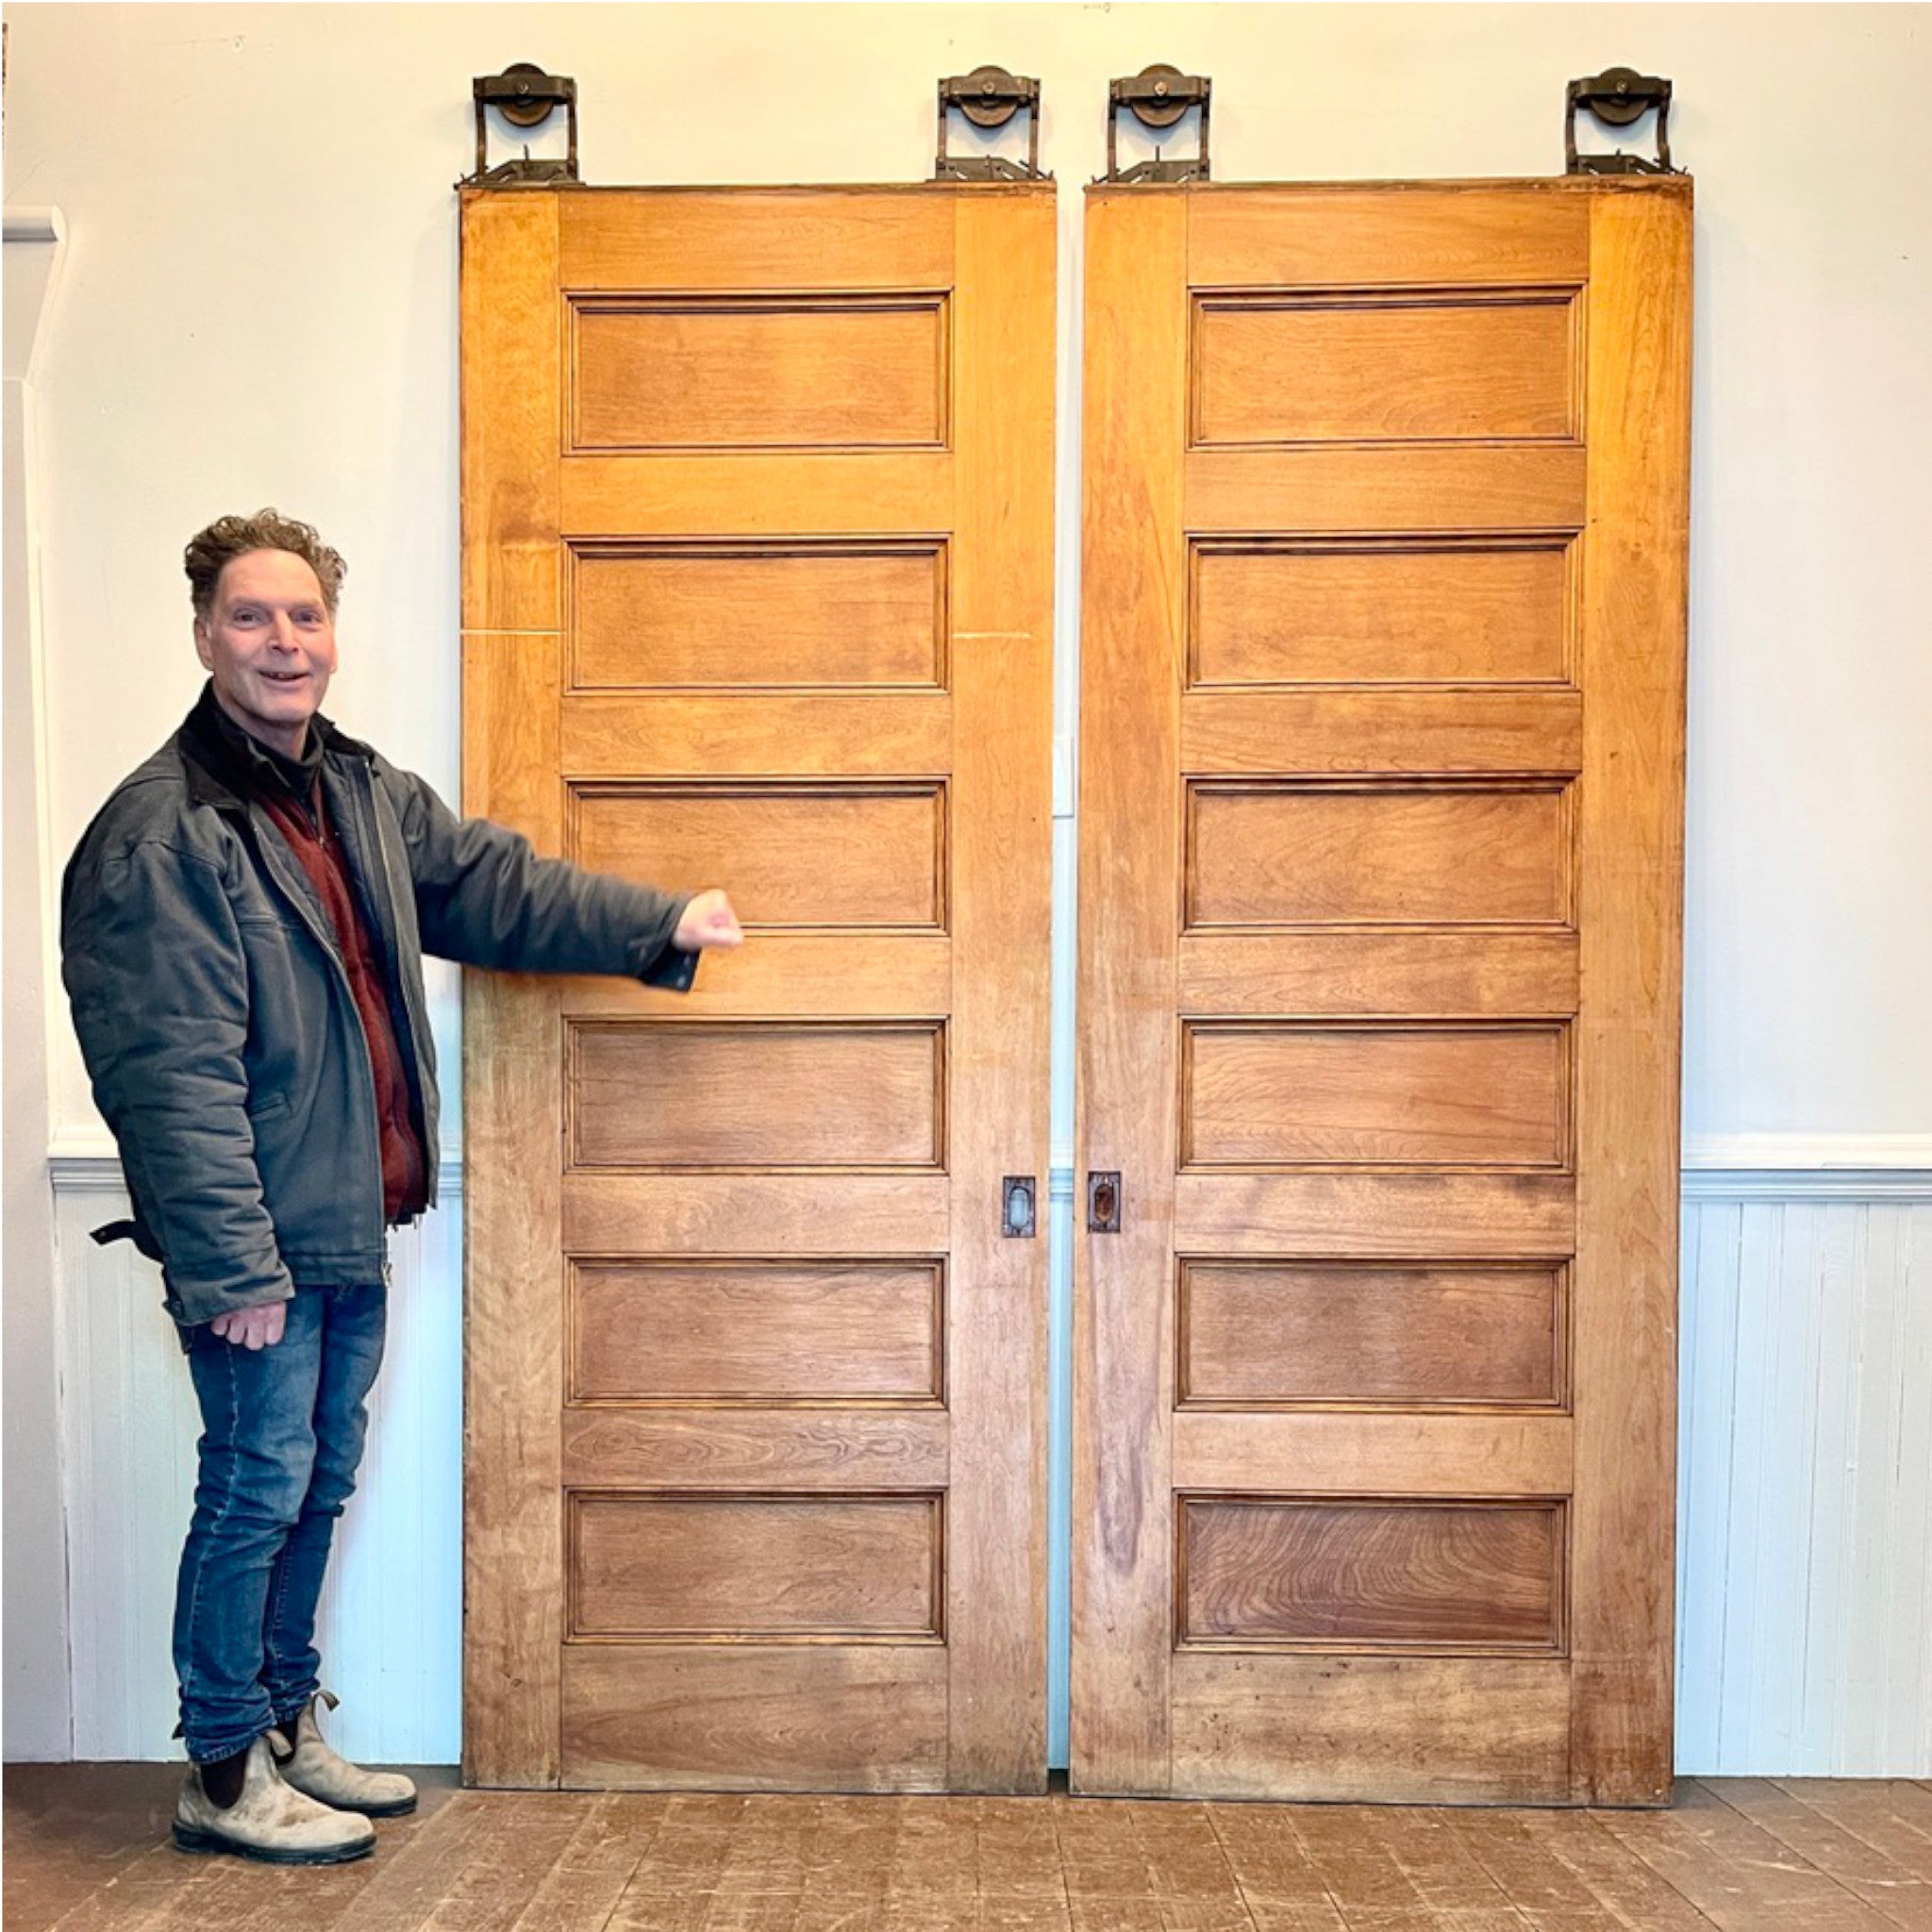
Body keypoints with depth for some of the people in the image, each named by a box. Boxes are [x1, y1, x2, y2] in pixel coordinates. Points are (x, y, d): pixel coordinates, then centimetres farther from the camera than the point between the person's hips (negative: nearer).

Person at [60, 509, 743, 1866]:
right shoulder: (159, 832, -17)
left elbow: (495, 887, 17)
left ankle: (290, 1730, 34)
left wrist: (662, 924, 11)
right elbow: (173, 1072, -21)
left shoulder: (368, 792, 9)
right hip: (256, 1240, -8)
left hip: (353, 1224, 8)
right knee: (257, 1489, 2)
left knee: (320, 1484, 18)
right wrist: (233, 1264, -22)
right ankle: (225, 1779, 20)